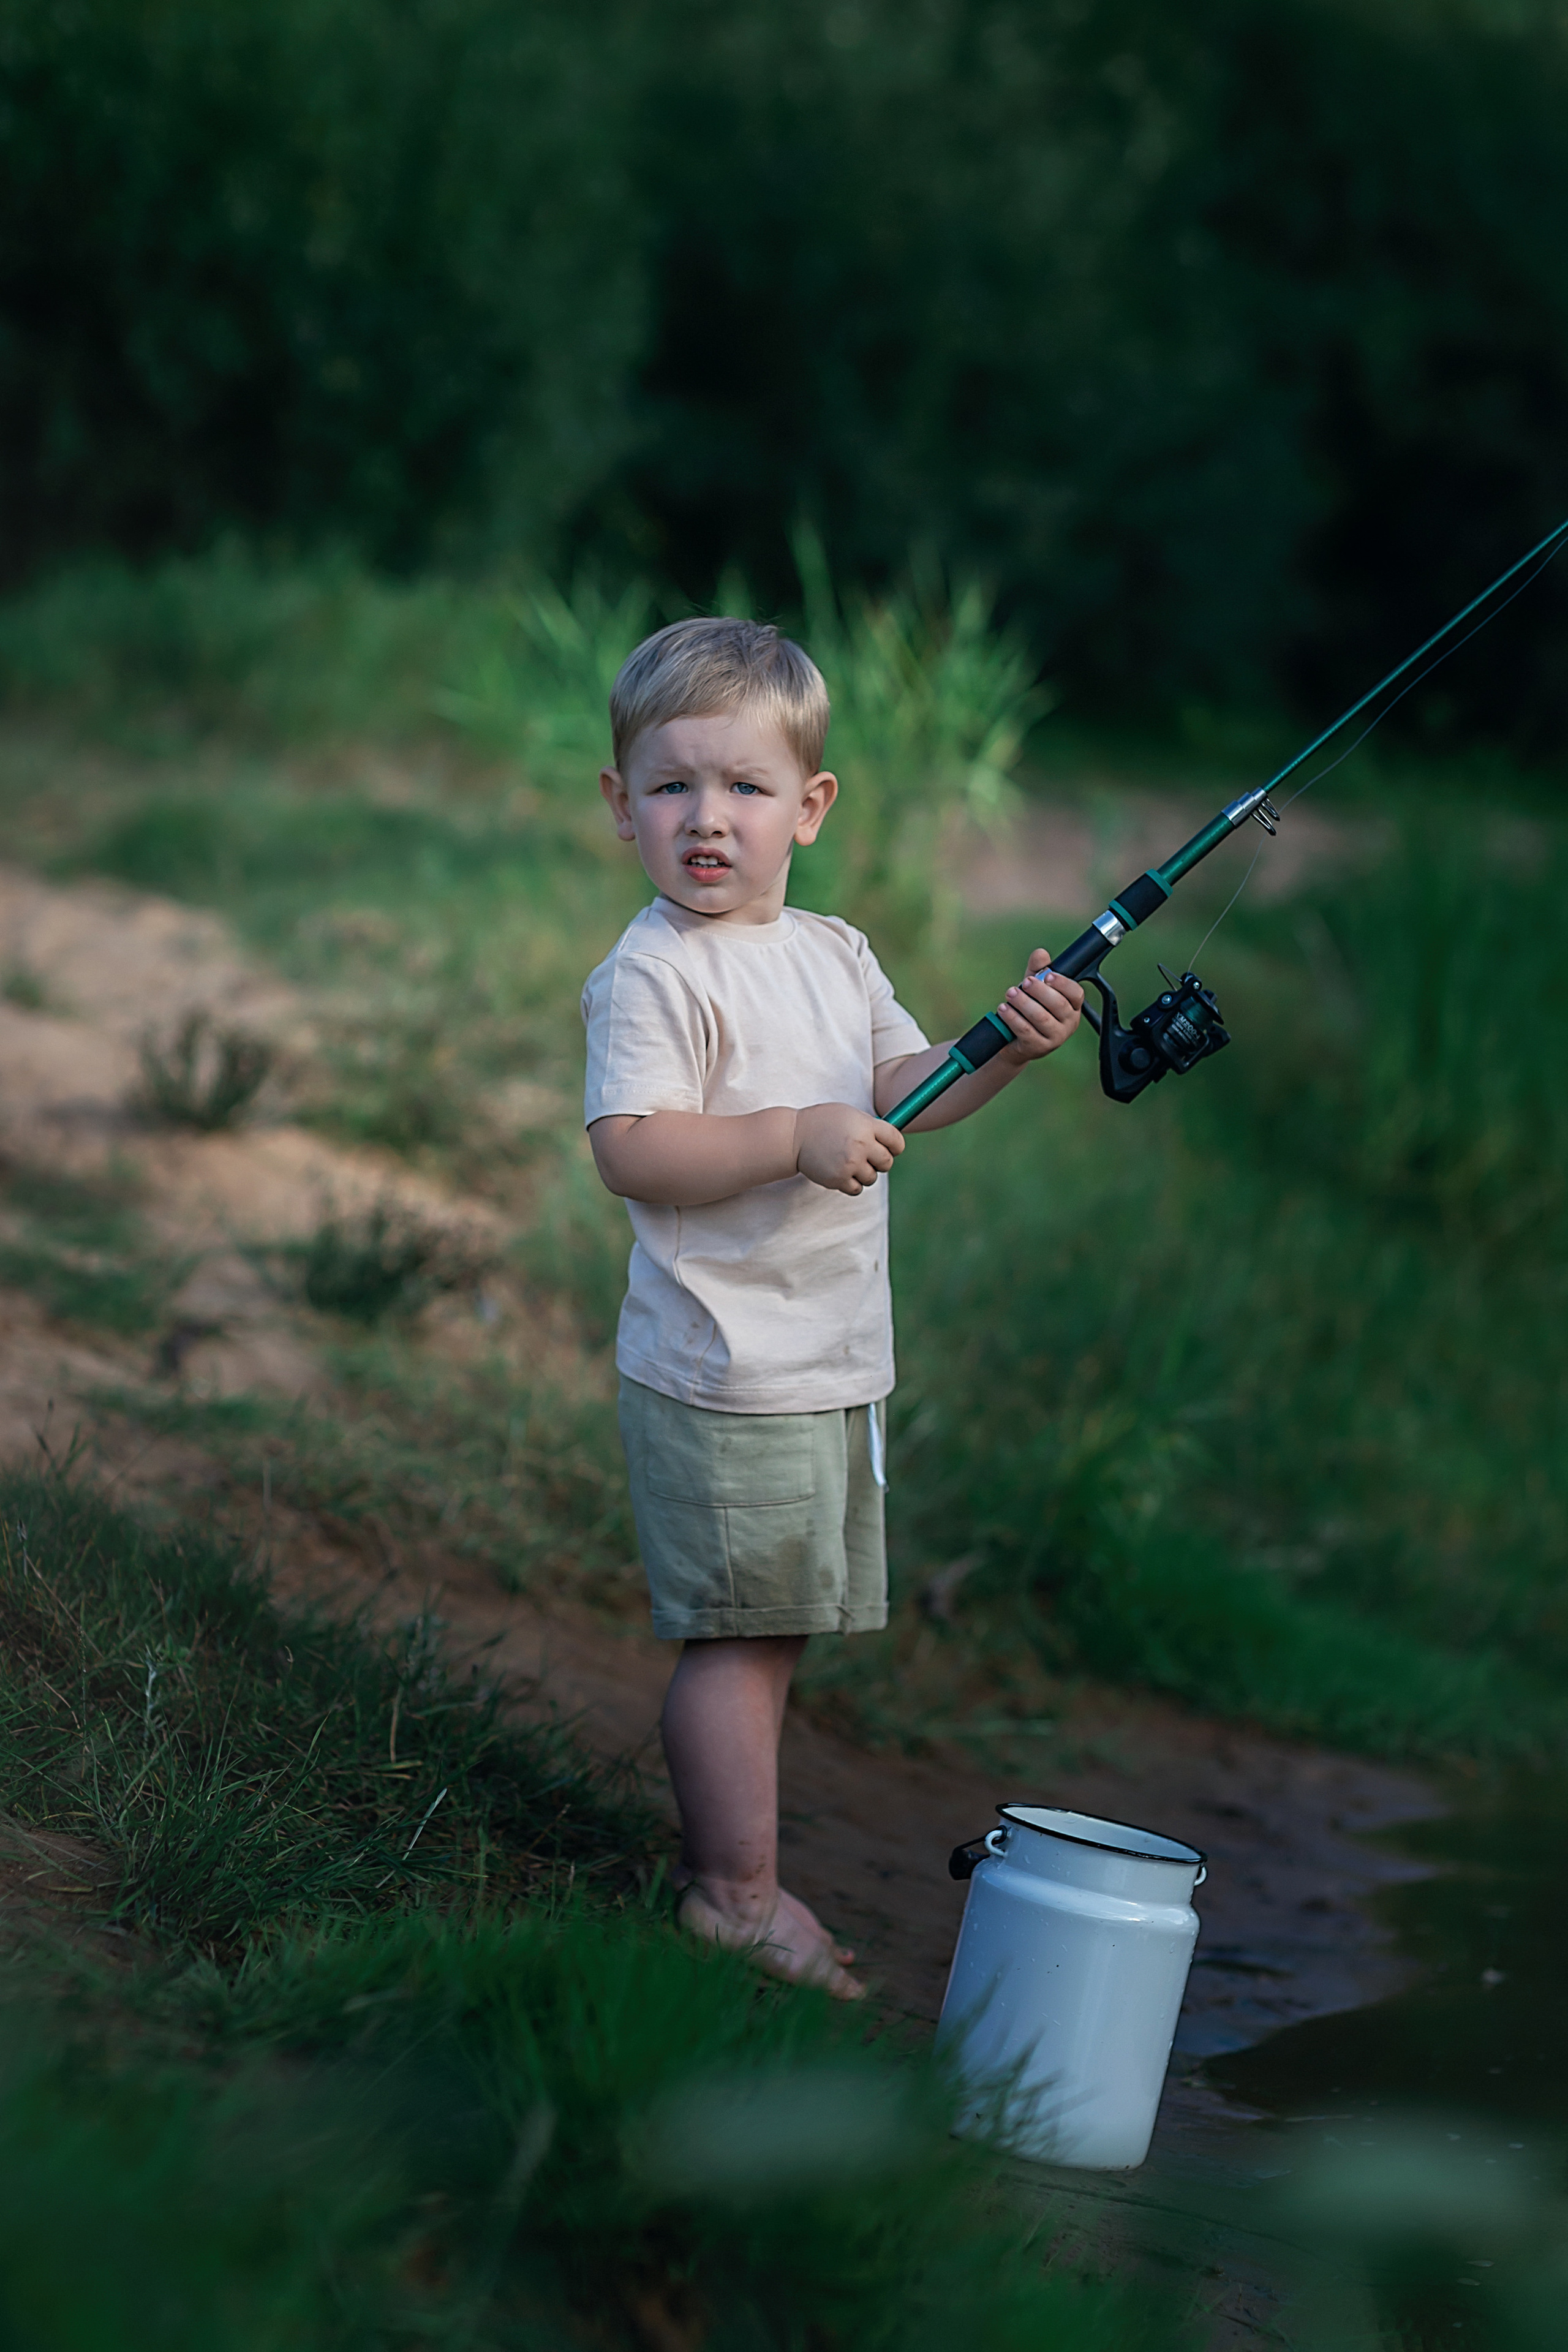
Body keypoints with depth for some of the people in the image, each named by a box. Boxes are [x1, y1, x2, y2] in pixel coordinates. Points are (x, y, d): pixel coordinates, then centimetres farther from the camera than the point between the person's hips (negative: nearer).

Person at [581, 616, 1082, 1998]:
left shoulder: (835, 954, 13)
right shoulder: (654, 976, -13)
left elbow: (902, 1085, 12)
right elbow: (630, 1150, -21)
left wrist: (1003, 1052, -7)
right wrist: (795, 1138, -29)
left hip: (835, 1363, 8)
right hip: (722, 1374, -8)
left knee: (775, 1625, 13)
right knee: (738, 1628, -4)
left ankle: (720, 1868, 23)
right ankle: (740, 1895, 4)